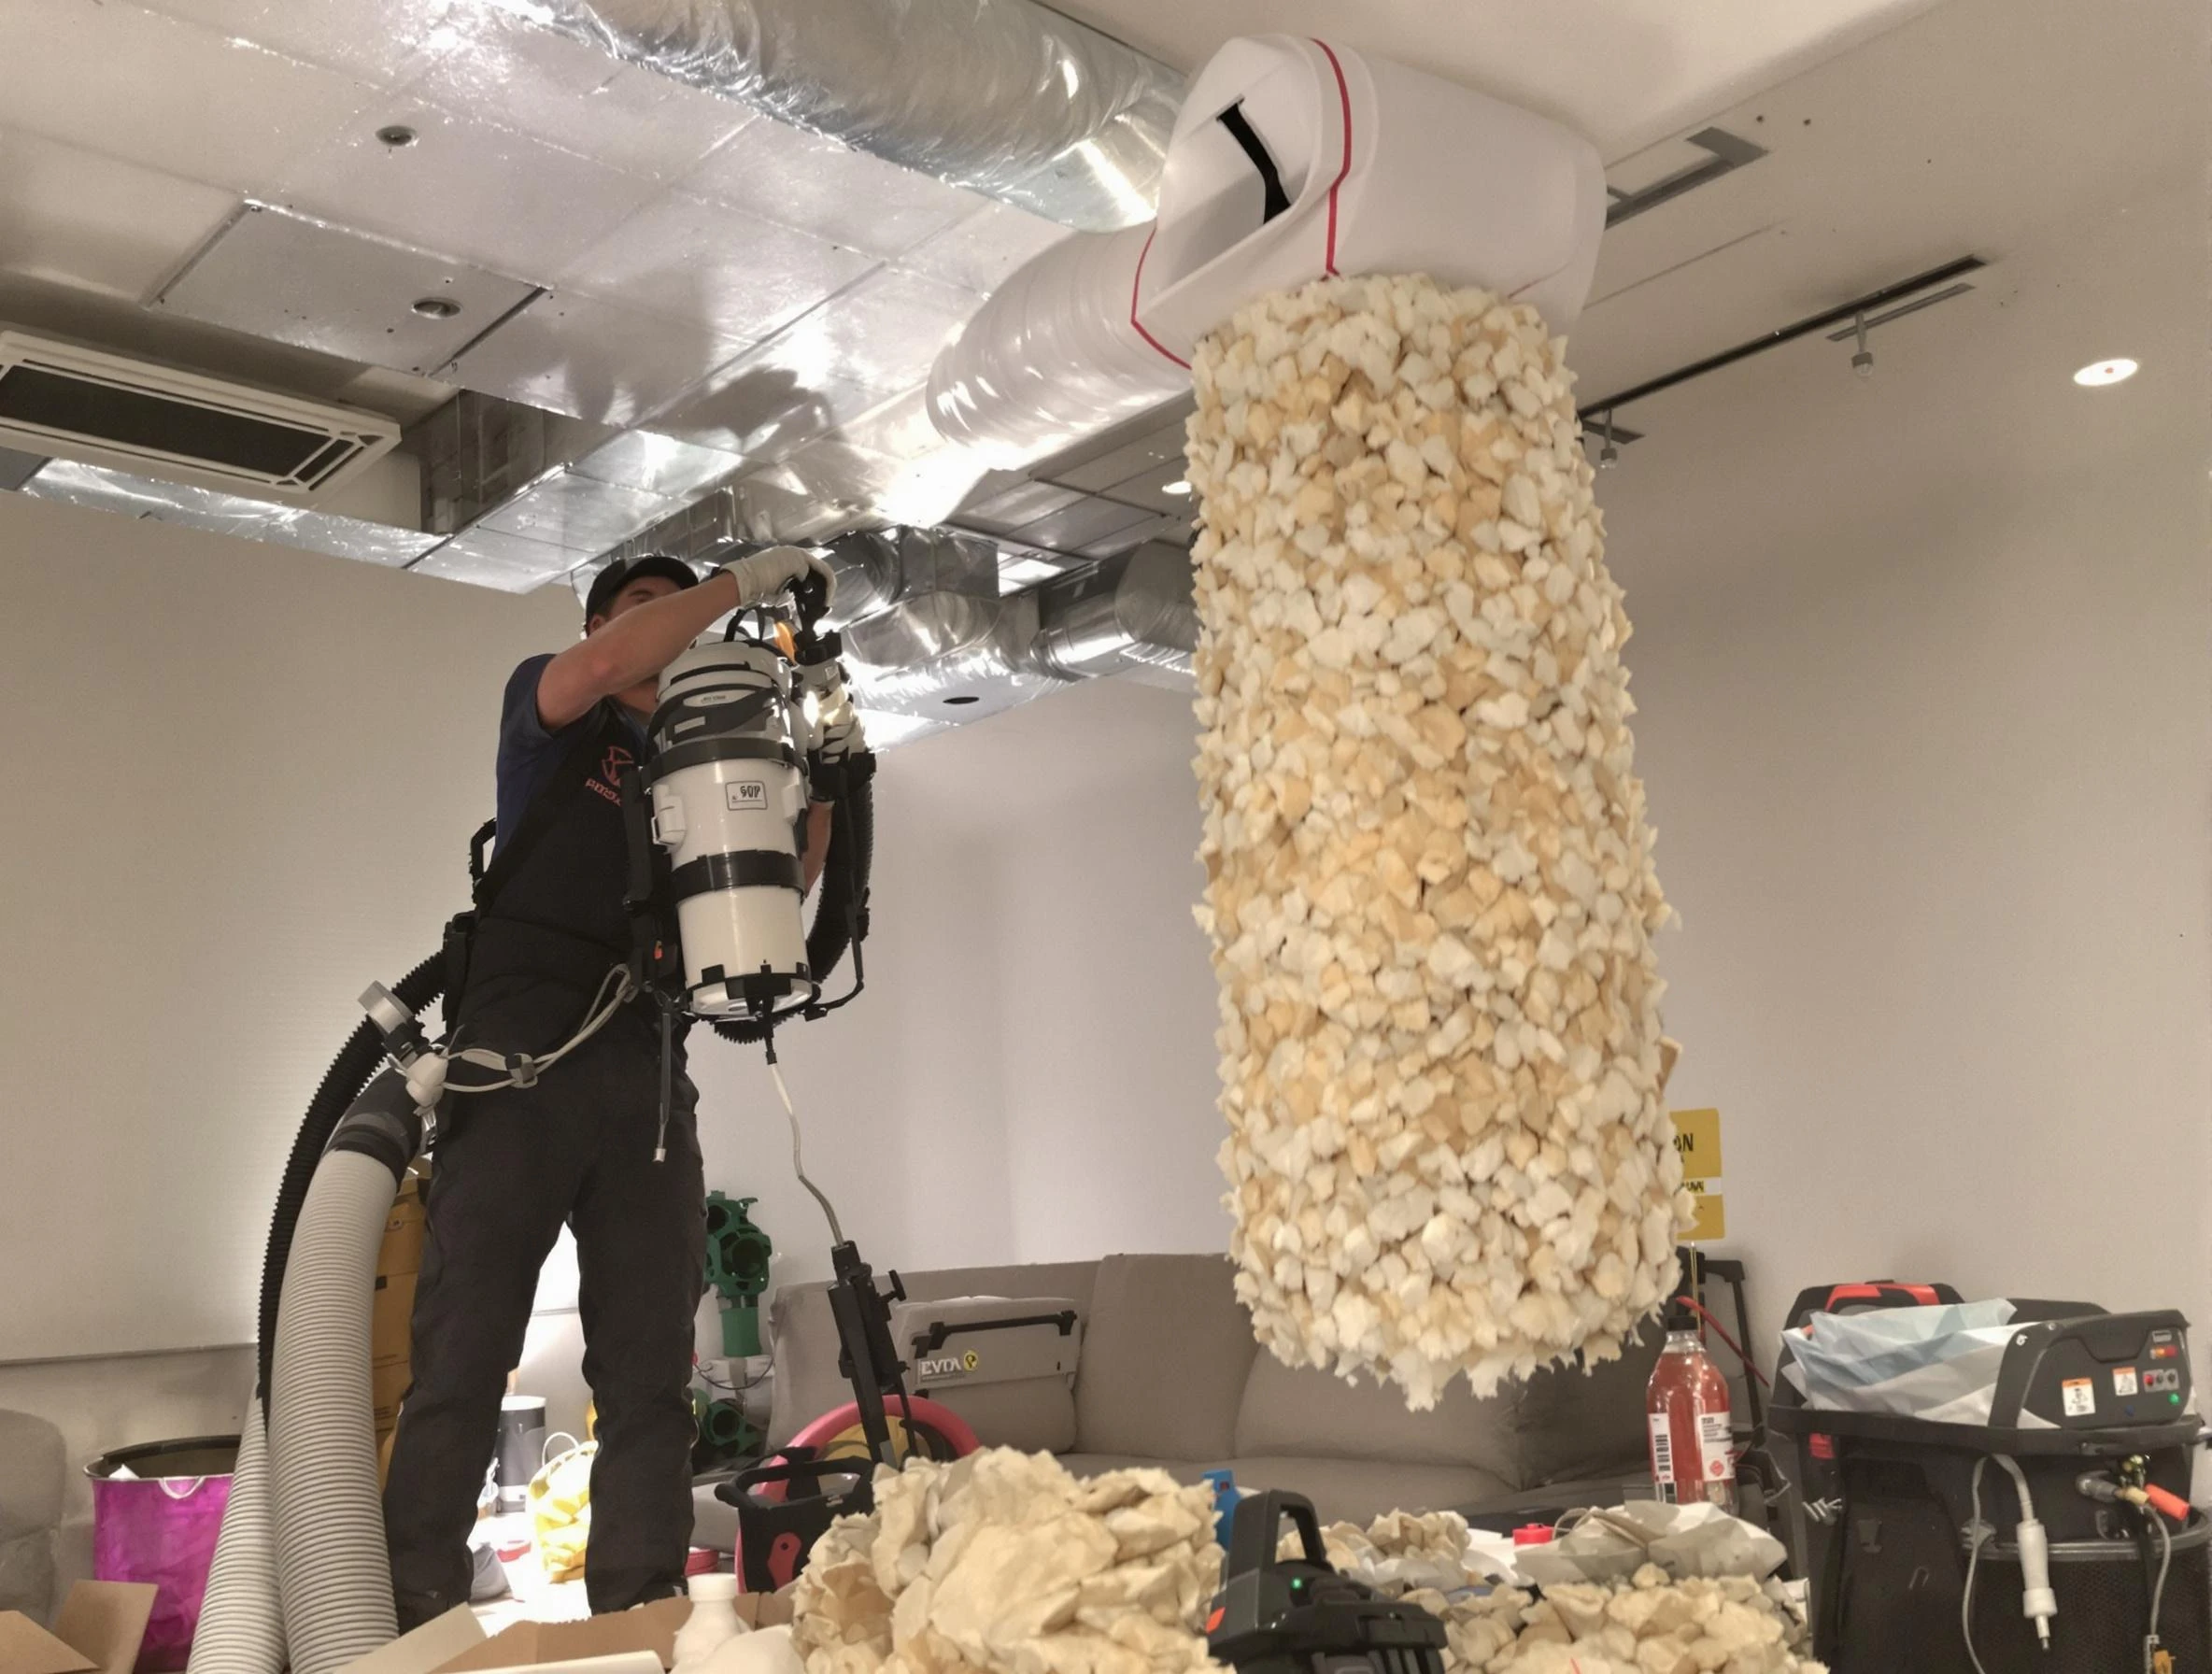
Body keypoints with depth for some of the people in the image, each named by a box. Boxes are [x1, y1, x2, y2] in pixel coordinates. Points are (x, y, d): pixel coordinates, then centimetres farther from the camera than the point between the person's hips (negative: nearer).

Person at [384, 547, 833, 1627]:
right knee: (462, 1354, -6)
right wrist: (742, 581, -4)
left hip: (646, 1072, 5)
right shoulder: (547, 706, 12)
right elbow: (603, 668, -11)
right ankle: (412, 1622, -2)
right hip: (519, 1055, -4)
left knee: (651, 1374, 1)